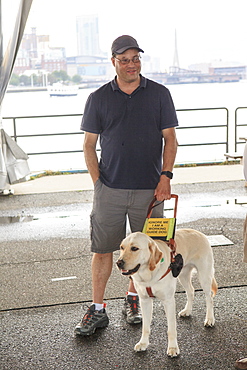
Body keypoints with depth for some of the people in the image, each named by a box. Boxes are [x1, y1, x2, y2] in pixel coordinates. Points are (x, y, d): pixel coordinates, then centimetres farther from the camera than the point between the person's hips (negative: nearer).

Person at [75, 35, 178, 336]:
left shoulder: (159, 94, 4)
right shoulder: (98, 98, 4)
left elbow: (170, 139, 5)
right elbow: (89, 144, 7)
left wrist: (165, 176, -7)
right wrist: (98, 182, -2)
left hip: (149, 190, 1)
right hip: (109, 190, 0)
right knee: (102, 249, 2)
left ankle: (132, 299, 31)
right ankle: (97, 310, 14)